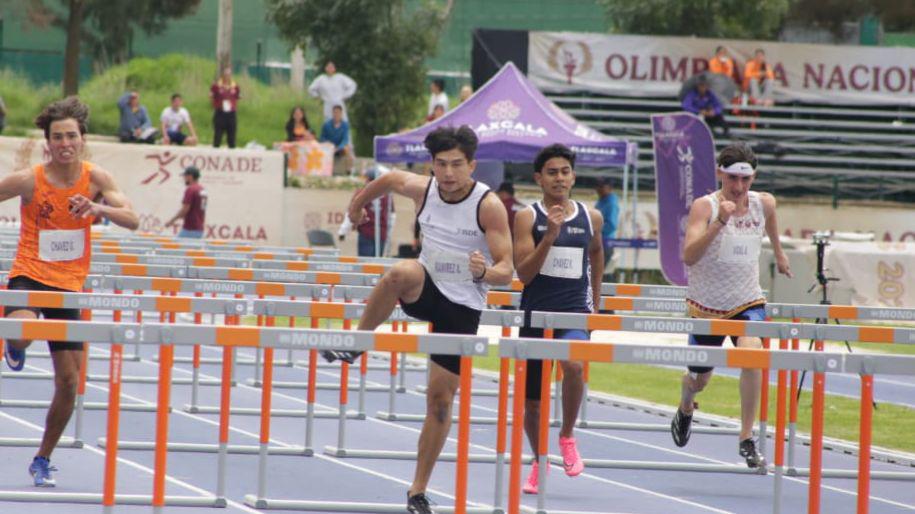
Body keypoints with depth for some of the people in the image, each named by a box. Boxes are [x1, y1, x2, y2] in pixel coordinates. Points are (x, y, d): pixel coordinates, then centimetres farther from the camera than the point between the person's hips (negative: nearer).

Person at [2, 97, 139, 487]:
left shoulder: (95, 179, -6)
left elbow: (132, 220, -15)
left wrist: (98, 208, -33)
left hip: (69, 284, 3)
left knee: (69, 382, 4)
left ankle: (43, 460, 22)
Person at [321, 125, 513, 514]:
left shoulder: (489, 206, -18)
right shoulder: (421, 189, -7)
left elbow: (506, 271, -19)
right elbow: (390, 178, 17)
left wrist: (485, 273, -41)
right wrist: (360, 200, 33)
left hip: (463, 307, -2)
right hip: (426, 292, 2)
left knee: (440, 398, 0)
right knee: (403, 273, -36)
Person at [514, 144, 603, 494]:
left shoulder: (591, 218, 5)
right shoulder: (528, 218, -4)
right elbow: (524, 273, -12)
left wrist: (595, 303, 27)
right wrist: (550, 236, -23)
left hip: (574, 313, 0)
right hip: (536, 314, 0)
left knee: (574, 365, -32)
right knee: (531, 399, 8)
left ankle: (567, 437, -8)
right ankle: (539, 463, 33)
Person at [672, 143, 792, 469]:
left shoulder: (764, 204, -5)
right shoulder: (705, 206, -18)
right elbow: (689, 256, -31)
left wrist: (779, 253, 35)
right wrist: (720, 222, -41)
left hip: (748, 302, 1)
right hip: (706, 305, -1)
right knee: (699, 378, 14)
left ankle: (747, 439, -22)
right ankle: (685, 411, 53)